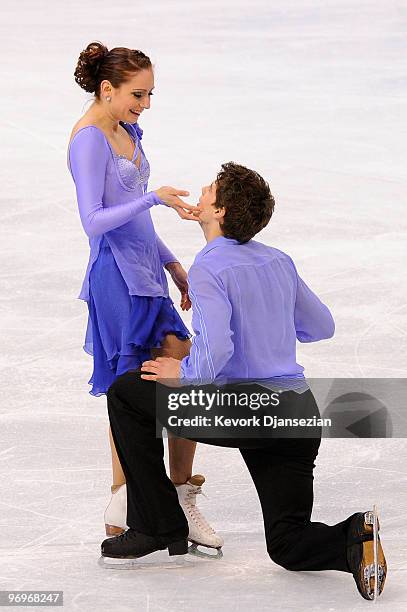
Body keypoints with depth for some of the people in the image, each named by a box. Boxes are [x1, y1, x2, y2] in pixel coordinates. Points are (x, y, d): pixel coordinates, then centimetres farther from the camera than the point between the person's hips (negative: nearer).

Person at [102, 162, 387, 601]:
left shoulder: (208, 270, -10)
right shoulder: (279, 262, 13)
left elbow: (216, 349, -24)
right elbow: (321, 327, 26)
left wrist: (184, 376, -4)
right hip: (300, 412, 7)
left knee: (126, 394, 11)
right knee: (290, 546, 15)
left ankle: (159, 526, 13)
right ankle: (355, 538, -19)